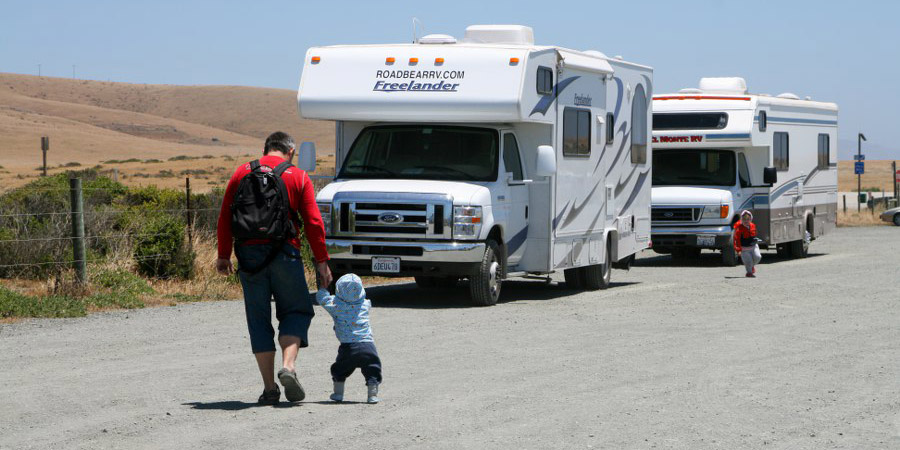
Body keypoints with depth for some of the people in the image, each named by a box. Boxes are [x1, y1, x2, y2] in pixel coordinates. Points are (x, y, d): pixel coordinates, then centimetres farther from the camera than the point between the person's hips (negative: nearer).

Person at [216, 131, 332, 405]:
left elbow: (225, 218, 8)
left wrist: (224, 256, 14)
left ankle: (269, 388, 6)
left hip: (248, 256, 2)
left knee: (259, 320, 8)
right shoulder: (298, 177, 4)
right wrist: (321, 261, 4)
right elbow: (313, 222, -1)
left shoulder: (242, 174, 10)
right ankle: (288, 366, -12)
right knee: (296, 311, 12)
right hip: (284, 254, -2)